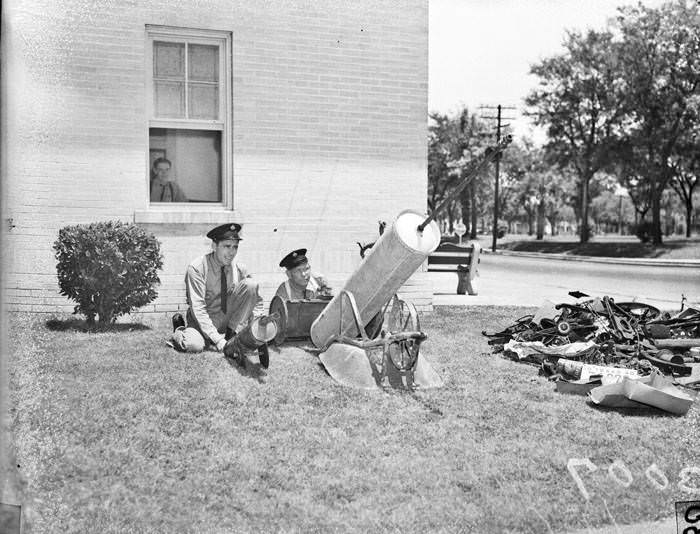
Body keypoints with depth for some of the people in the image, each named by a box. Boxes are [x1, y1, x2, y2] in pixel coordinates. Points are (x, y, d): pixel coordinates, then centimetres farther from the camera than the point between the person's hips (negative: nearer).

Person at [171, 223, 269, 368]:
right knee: (193, 345, -36)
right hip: (203, 321, -3)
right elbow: (198, 309, -23)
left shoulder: (240, 269, -5)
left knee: (250, 284, -18)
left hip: (229, 317, 3)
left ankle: (232, 337, -16)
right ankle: (179, 330, 3)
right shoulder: (197, 268, -19)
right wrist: (218, 341, -30)